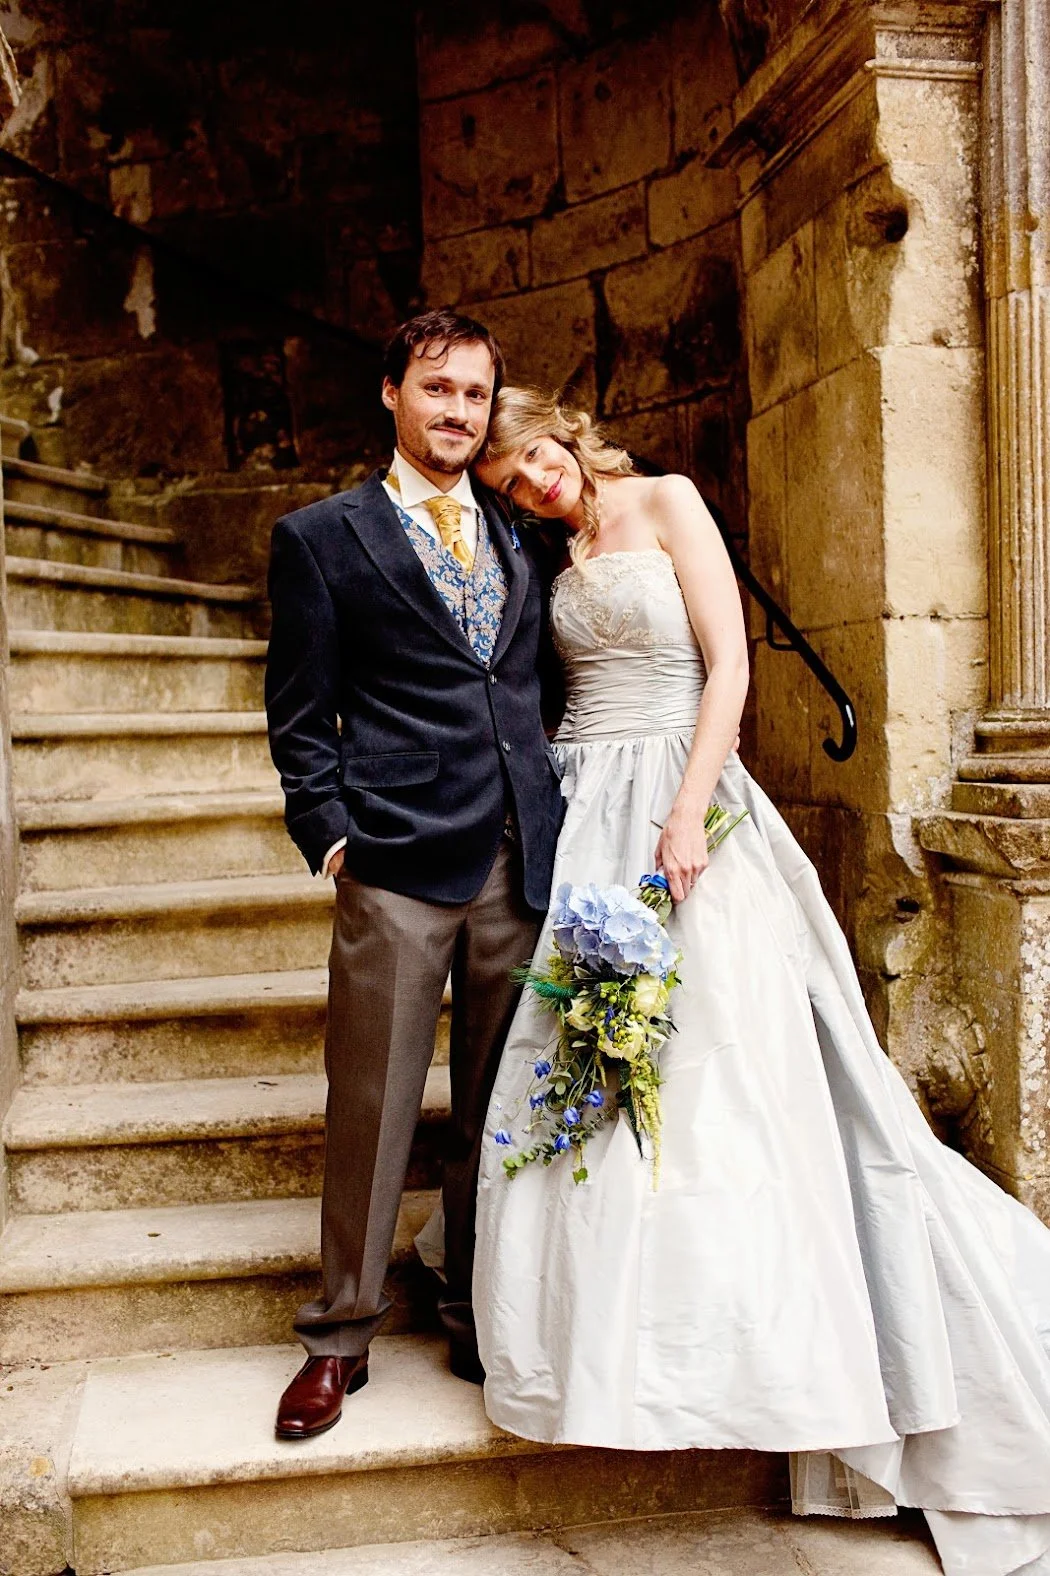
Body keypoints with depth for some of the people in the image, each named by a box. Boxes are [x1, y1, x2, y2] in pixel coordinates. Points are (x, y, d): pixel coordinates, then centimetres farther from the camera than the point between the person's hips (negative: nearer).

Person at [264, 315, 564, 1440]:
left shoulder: (519, 540, 18)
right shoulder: (322, 536, 6)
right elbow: (300, 716, 4)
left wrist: (558, 826, 9)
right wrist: (330, 831, -6)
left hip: (522, 861, 4)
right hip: (397, 864, -4)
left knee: (498, 1110, 11)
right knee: (371, 1107, 2)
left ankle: (479, 1319, 27)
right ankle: (340, 1337, 19)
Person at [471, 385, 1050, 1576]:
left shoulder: (666, 503, 1)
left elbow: (728, 664, -8)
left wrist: (685, 816, -18)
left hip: (676, 797, -5)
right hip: (580, 811, 5)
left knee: (709, 1064, -7)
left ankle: (745, 1337, 8)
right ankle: (611, 1334, 16)